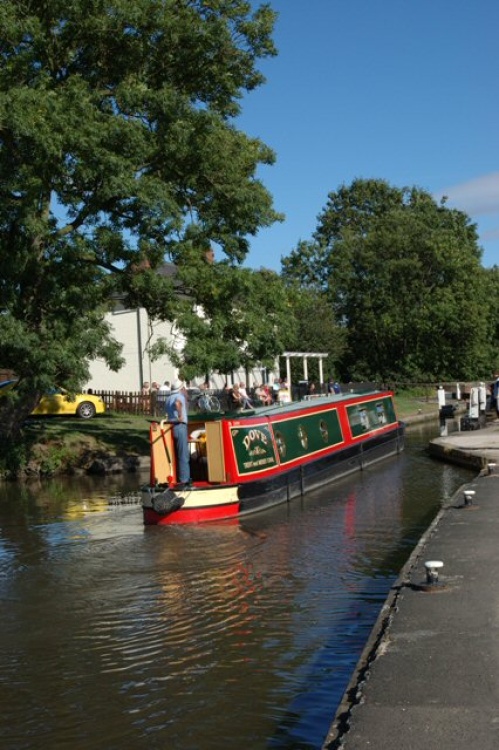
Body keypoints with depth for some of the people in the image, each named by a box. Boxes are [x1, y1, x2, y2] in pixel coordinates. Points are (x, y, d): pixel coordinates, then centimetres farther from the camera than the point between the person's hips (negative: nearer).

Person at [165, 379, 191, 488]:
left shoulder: (169, 398, 17)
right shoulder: (180, 396, -8)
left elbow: (167, 412, 18)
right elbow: (177, 403, -30)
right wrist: (180, 416, -24)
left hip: (171, 427, 8)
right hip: (180, 426, -8)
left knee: (177, 455, 15)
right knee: (183, 455, -4)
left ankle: (179, 478, 19)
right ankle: (184, 480, -4)